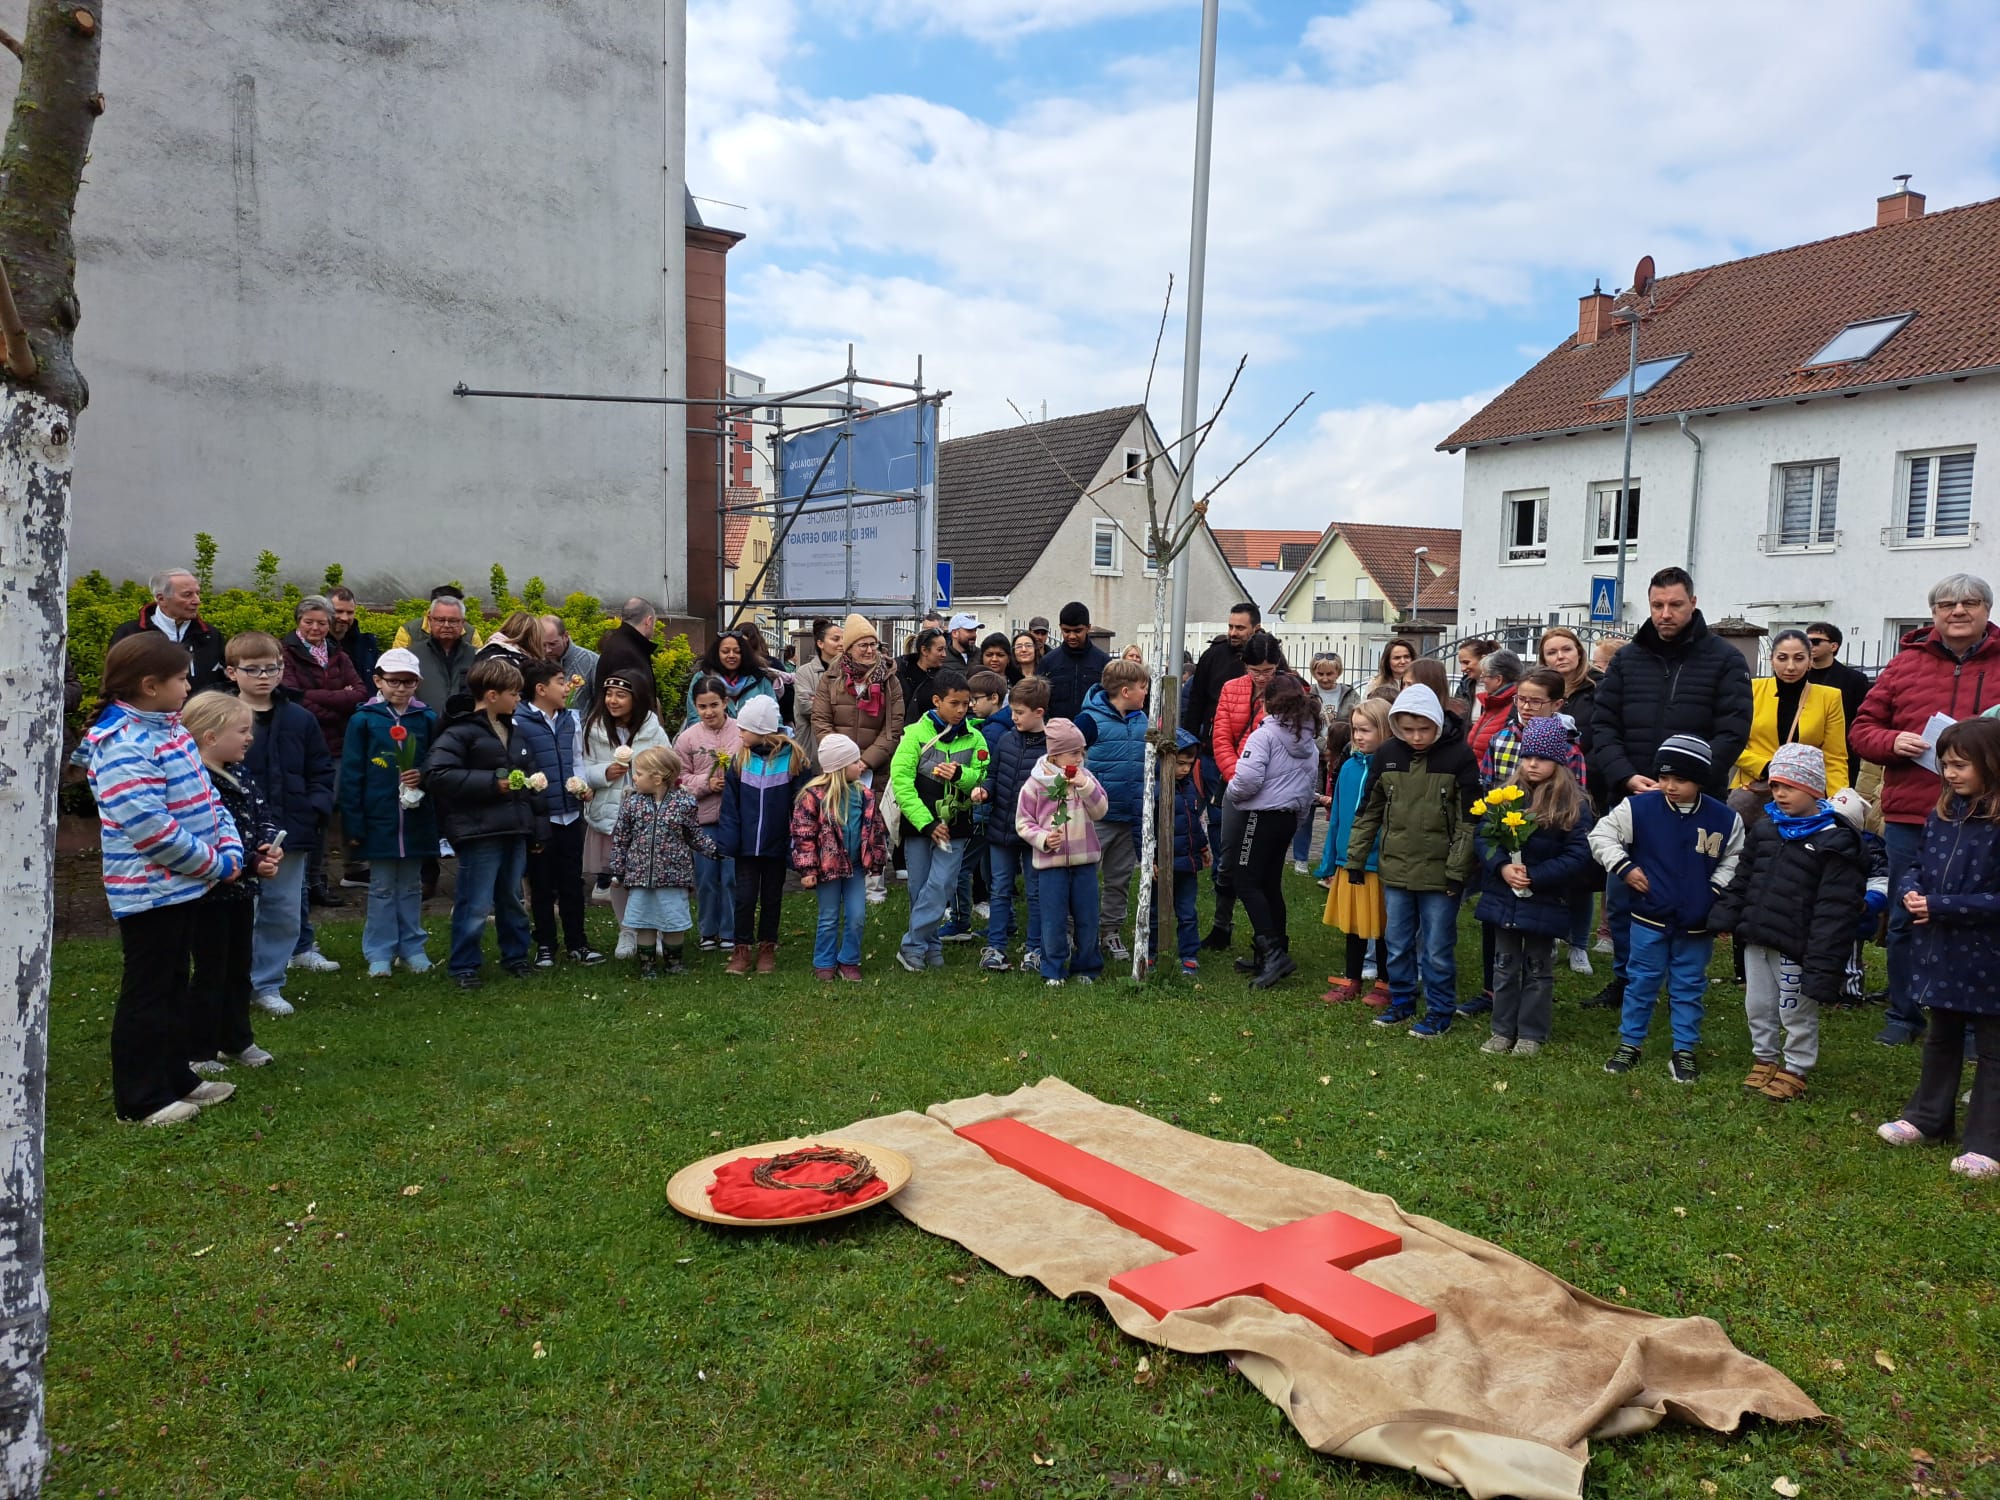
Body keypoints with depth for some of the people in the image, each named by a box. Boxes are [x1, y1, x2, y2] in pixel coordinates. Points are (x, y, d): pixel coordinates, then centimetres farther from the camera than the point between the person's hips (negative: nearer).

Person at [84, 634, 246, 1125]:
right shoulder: (123, 745, -21)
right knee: (146, 993, 2)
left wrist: (231, 849, -3)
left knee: (175, 986, 19)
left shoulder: (172, 730, 9)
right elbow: (148, 826, -26)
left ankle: (176, 1078, 32)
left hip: (184, 886, 10)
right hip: (148, 890, -10)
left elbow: (206, 798, 12)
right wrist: (215, 865, -17)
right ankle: (139, 1098, 14)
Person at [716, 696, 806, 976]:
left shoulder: (793, 758, -10)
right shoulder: (740, 759, -2)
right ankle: (741, 950, 17)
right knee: (744, 897, 4)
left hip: (776, 845, -1)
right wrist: (727, 841, -9)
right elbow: (730, 805, -1)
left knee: (771, 897, 13)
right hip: (746, 845, 1)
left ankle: (767, 948, 26)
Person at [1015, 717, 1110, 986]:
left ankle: (1086, 968, 23)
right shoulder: (1035, 783, -3)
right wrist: (1043, 838, -15)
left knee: (1087, 918, 8)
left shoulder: (1084, 778, 4)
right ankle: (1054, 971, 16)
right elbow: (1023, 822, 1)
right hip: (1050, 862, -2)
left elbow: (1100, 811, -2)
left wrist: (1086, 786, -15)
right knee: (1053, 920, 2)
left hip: (1084, 860, 2)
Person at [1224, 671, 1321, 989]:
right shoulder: (1310, 740, 11)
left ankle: (1273, 952, -16)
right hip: (1289, 817, 8)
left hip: (1263, 815, -8)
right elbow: (1312, 785, 19)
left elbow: (1248, 779, -23)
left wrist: (1232, 792, -3)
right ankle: (1274, 954, 18)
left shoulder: (1264, 734, -14)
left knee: (1246, 882, -5)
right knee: (1271, 883, 14)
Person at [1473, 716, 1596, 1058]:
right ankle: (1503, 1029, 25)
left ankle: (1532, 1034, 22)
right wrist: (1502, 866, -17)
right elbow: (1482, 834, 0)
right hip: (1503, 897, 4)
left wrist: (1535, 876, -19)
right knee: (1504, 966, 14)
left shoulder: (1573, 805, -10)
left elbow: (1580, 854, -14)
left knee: (1537, 970, 11)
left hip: (1545, 901, -3)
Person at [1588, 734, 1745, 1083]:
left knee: (1689, 987, 11)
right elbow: (1601, 835, -3)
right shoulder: (1639, 807, -9)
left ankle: (1684, 1051, 23)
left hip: (1697, 923, 1)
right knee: (1641, 981, 10)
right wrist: (1624, 868, -11)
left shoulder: (1725, 820, -4)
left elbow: (1734, 860, 9)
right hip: (1649, 917, -1)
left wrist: (1715, 891, -4)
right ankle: (1629, 1044, 22)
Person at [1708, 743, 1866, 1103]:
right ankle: (1764, 1059, 35)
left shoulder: (1835, 841, -14)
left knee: (1797, 1012, 8)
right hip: (1756, 938, 7)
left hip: (1795, 947, -6)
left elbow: (1835, 909, -17)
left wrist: (1821, 962, -20)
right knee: (1758, 1005, 18)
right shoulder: (1764, 828, 7)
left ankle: (1795, 1070, 25)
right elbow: (1742, 879, 16)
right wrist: (1726, 920, 10)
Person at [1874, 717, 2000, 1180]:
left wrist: (1939, 906, -23)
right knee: (1942, 1039, 23)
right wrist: (1909, 891, -9)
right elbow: (1917, 866, 11)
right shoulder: (1942, 815, 2)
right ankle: (1927, 1118, 37)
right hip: (1940, 953, 7)